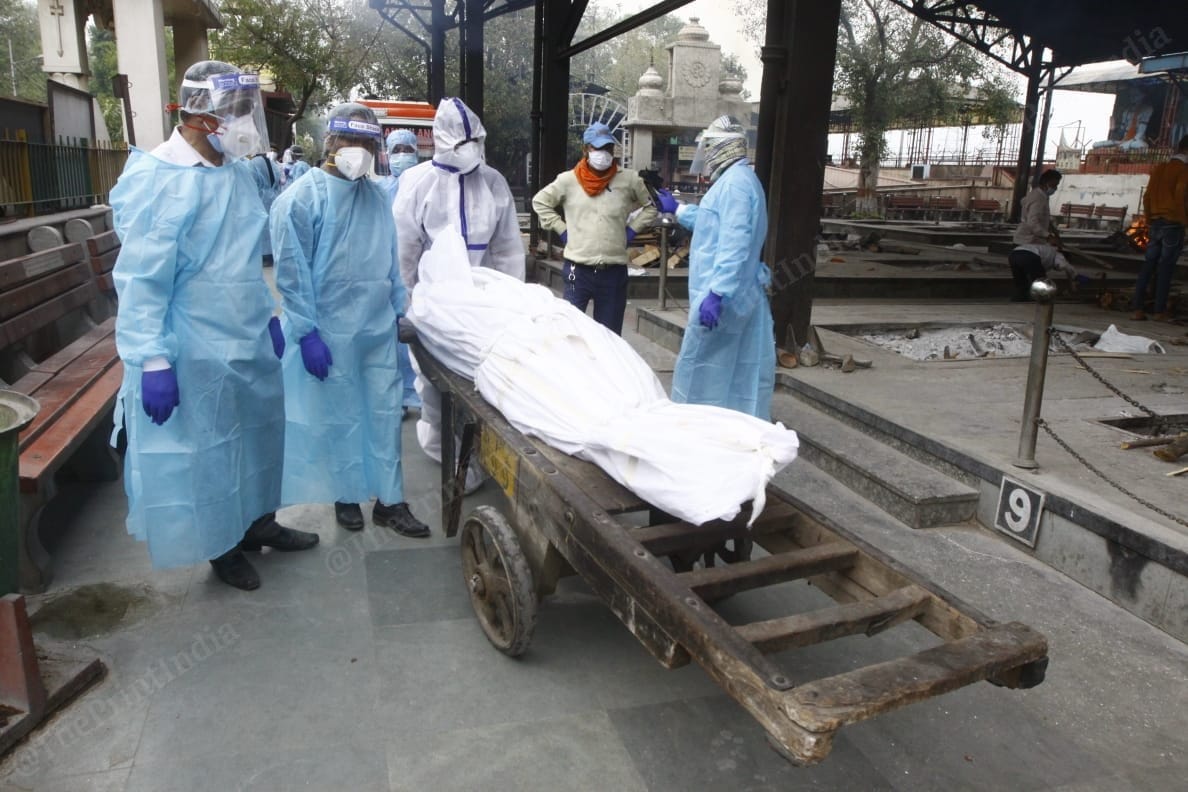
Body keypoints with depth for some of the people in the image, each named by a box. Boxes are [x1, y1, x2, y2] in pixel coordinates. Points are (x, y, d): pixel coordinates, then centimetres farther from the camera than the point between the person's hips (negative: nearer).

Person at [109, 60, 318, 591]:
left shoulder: (238, 171, 6)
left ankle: (258, 522, 39)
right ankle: (221, 546, 28)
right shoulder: (158, 180, -17)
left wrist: (267, 315, 18)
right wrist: (153, 362, -21)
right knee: (203, 450, 10)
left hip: (248, 342, 8)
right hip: (197, 353, -7)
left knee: (256, 434, 19)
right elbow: (142, 279, -18)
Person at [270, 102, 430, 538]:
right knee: (340, 417, 8)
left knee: (385, 412, 7)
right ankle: (346, 496, 26)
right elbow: (291, 273, -12)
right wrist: (306, 333, -15)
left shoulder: (378, 196, 9)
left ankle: (389, 501, 18)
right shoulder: (302, 197, -10)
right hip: (331, 333, -5)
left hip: (379, 329, 5)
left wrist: (399, 310, 14)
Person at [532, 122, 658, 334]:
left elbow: (651, 206, 17)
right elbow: (540, 202, 14)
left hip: (614, 271, 1)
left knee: (610, 334, 8)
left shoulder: (628, 180, 4)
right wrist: (561, 230, 5)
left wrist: (631, 231, 6)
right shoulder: (568, 180, 2)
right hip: (578, 270, -1)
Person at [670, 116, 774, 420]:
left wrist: (716, 292, -30)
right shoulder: (739, 179, 20)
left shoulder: (735, 181, -14)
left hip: (723, 299, -10)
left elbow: (733, 243, -25)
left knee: (700, 374, -3)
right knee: (742, 374, 12)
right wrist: (678, 210, 42)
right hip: (743, 296, 10)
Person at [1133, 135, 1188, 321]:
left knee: (1149, 264, 6)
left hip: (1156, 222, 6)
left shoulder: (1159, 168, 13)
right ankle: (1160, 311, -4)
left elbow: (1147, 196, 14)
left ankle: (1138, 308, 1)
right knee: (1166, 267, -5)